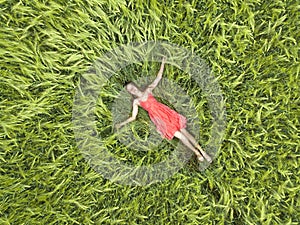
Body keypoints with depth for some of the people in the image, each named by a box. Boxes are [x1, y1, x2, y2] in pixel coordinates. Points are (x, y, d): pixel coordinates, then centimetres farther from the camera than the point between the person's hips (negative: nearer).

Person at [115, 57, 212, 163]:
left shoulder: (148, 90, 10)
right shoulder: (136, 102, 7)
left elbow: (158, 77, 10)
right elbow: (133, 117, 9)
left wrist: (163, 64, 7)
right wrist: (121, 124, 6)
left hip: (166, 112, 2)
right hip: (159, 118, -2)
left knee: (183, 130, -5)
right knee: (178, 135, -11)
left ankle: (201, 150, 2)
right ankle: (196, 152, -1)